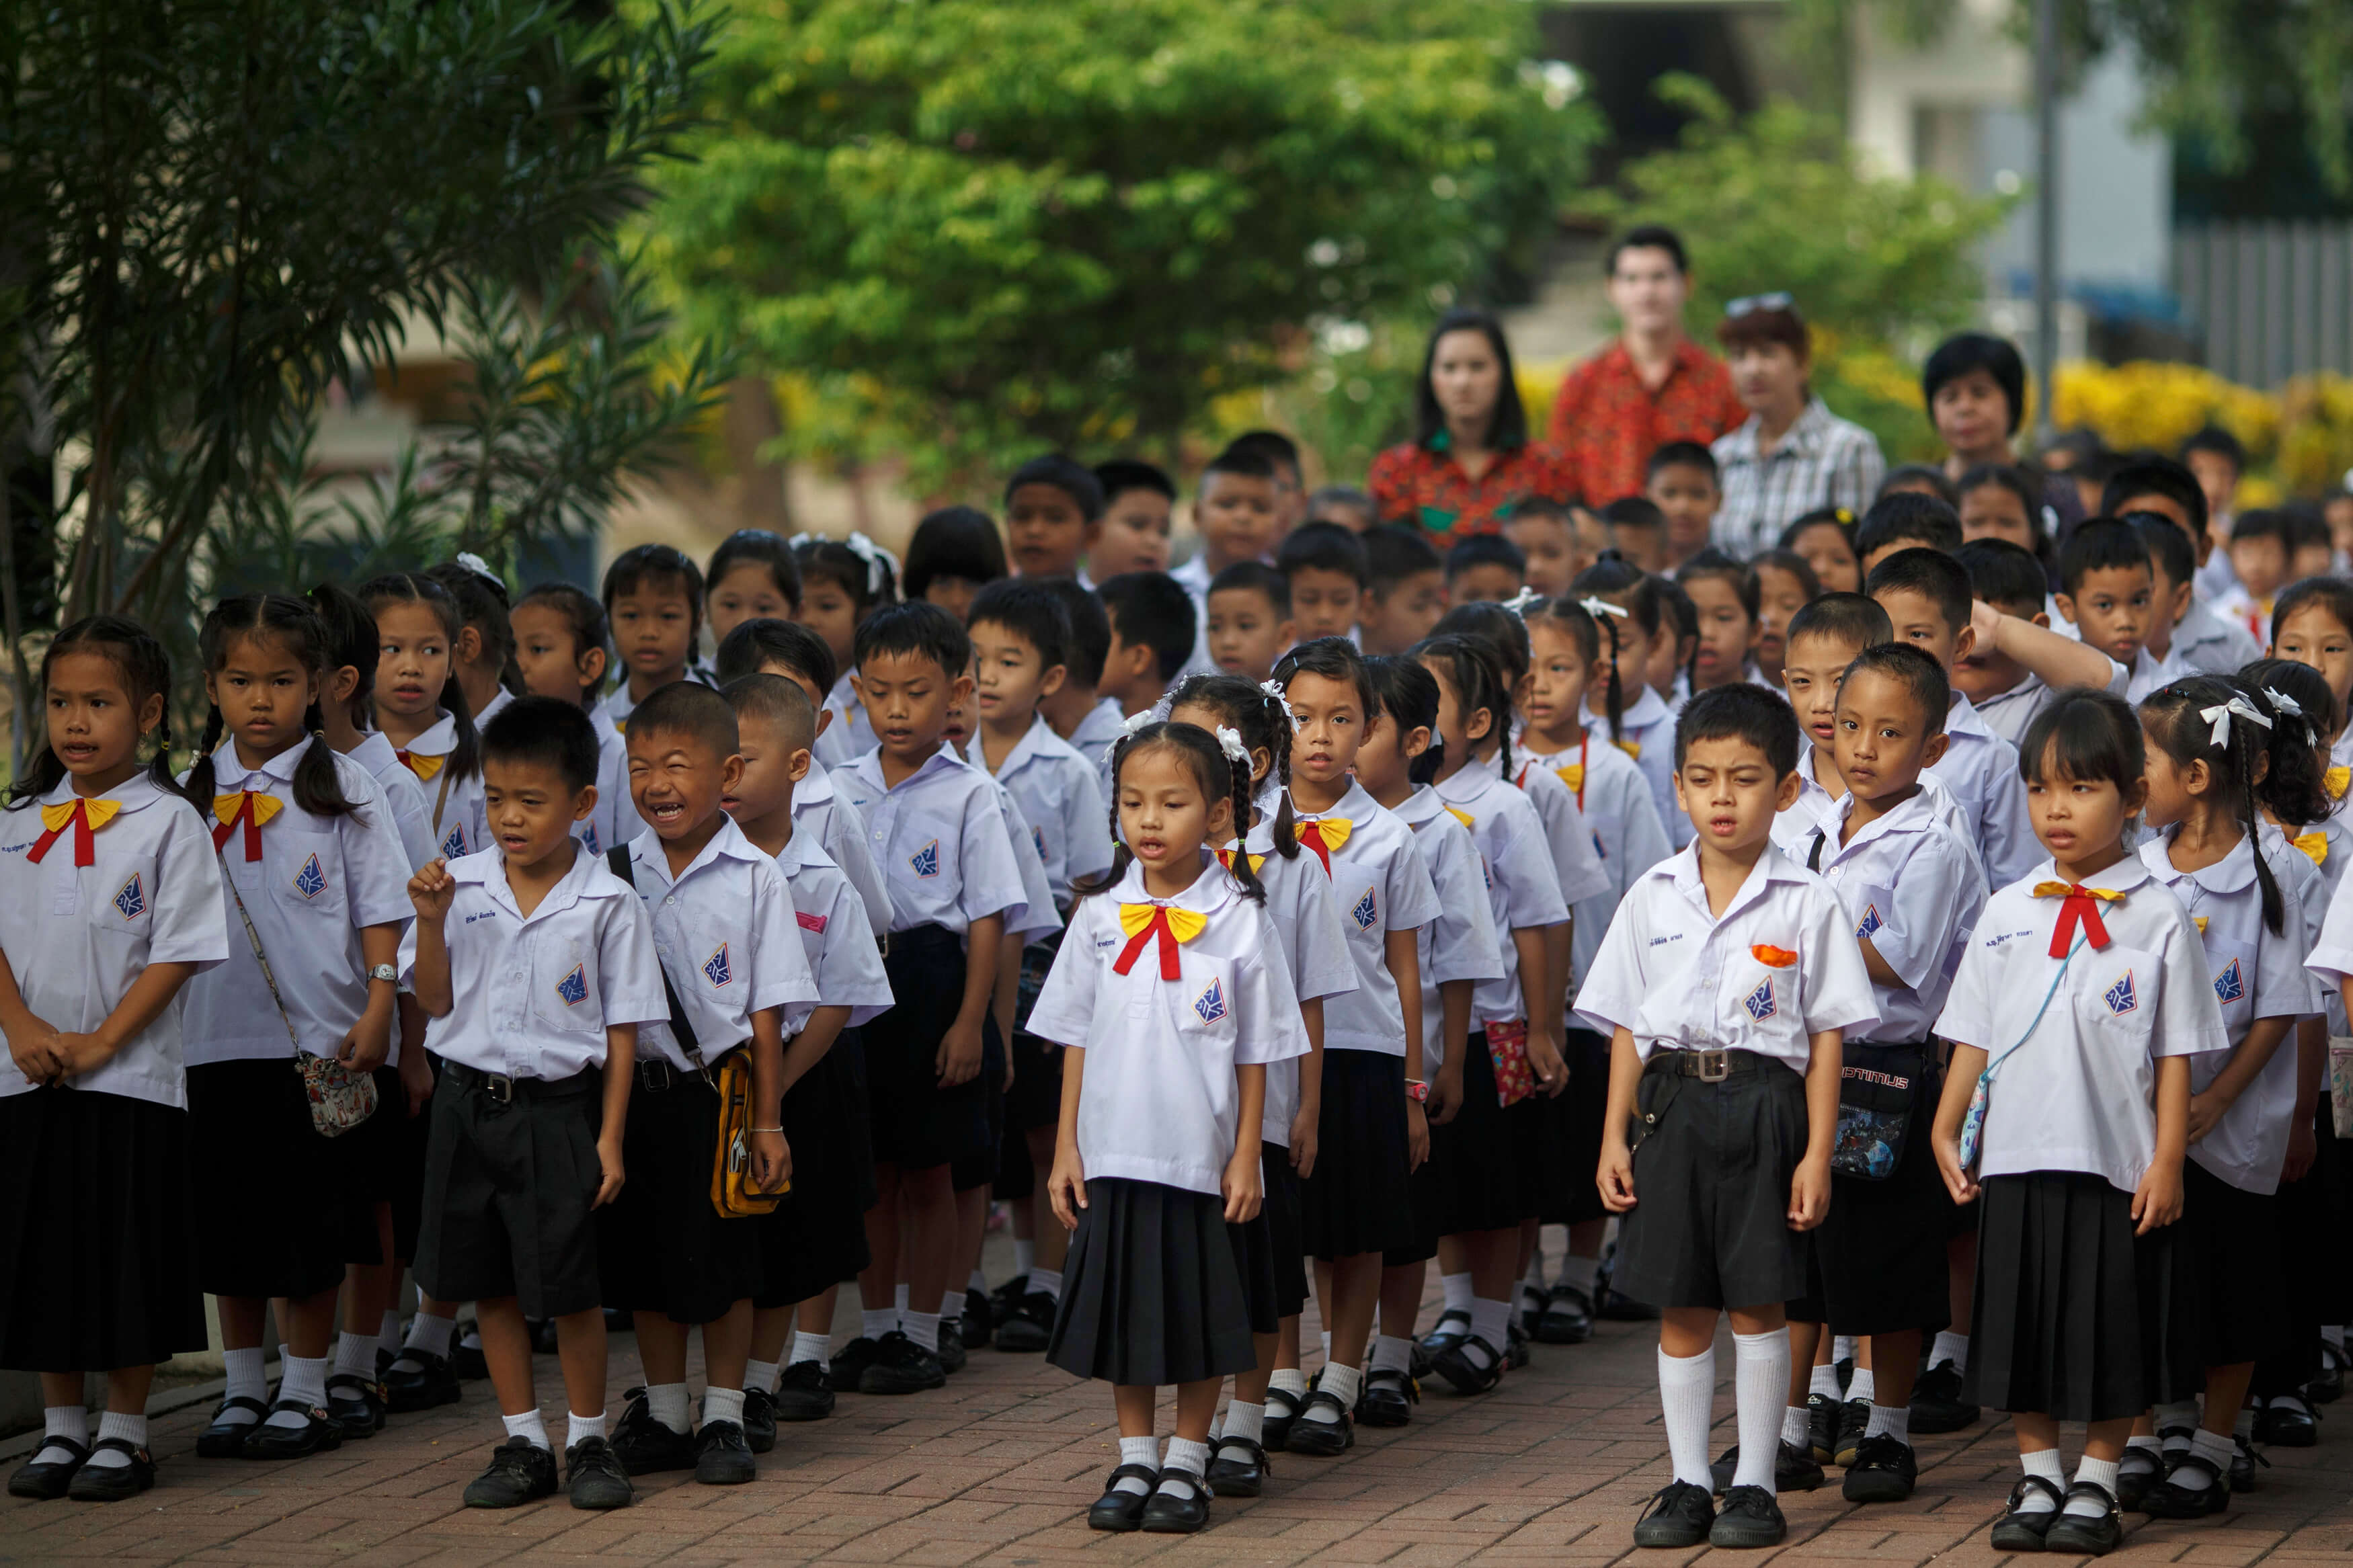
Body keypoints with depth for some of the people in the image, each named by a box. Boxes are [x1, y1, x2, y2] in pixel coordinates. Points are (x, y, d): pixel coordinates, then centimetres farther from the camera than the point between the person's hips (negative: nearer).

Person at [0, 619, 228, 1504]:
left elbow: (177, 954, -9)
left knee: (127, 1258, 1)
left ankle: (124, 1433, 11)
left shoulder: (167, 824, -5)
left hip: (132, 1077, -4)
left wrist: (99, 1042, -16)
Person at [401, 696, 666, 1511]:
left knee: (569, 1289, -1)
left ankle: (589, 1442, 14)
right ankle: (523, 1443, 20)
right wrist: (432, 922, -11)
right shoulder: (461, 886, 1)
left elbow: (622, 1030, -3)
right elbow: (434, 1001, 5)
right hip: (470, 1101, 4)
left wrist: (609, 1136, -6)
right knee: (491, 1285, 10)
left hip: (558, 1107, -3)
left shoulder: (607, 905, -7)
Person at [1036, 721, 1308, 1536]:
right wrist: (1066, 1148, 3)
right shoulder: (1100, 917, 1)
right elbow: (1076, 1041, 6)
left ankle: (1187, 1464, 18)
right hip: (1116, 1156, 2)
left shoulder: (1239, 921, -6)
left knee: (1201, 1316, 5)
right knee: (1121, 1309, 9)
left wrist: (1245, 1158, -4)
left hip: (1204, 1160, -2)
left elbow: (1254, 1055, -2)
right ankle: (1134, 1461, 21)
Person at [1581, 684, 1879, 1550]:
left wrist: (1817, 1153, -6)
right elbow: (1627, 1028, 10)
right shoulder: (1654, 896, 7)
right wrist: (1613, 1138, 4)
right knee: (1681, 1309, 6)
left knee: (1757, 1307, 1)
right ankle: (1688, 1485, 14)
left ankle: (1754, 1485, 11)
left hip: (1765, 1106, -2)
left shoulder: (1807, 903, -1)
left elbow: (1826, 1038, -1)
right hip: (1672, 1106, 2)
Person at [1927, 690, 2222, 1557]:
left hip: (2117, 1164, -3)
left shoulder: (2157, 918, -4)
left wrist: (2167, 1162, -7)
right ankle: (2037, 1479, 22)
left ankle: (2096, 1486, 17)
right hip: (2016, 1159, 3)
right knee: (2021, 1320, 10)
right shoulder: (2007, 912, 5)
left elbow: (2176, 1055, -3)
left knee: (2110, 1333, 5)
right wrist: (1946, 1132, 2)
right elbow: (1973, 1036, 9)